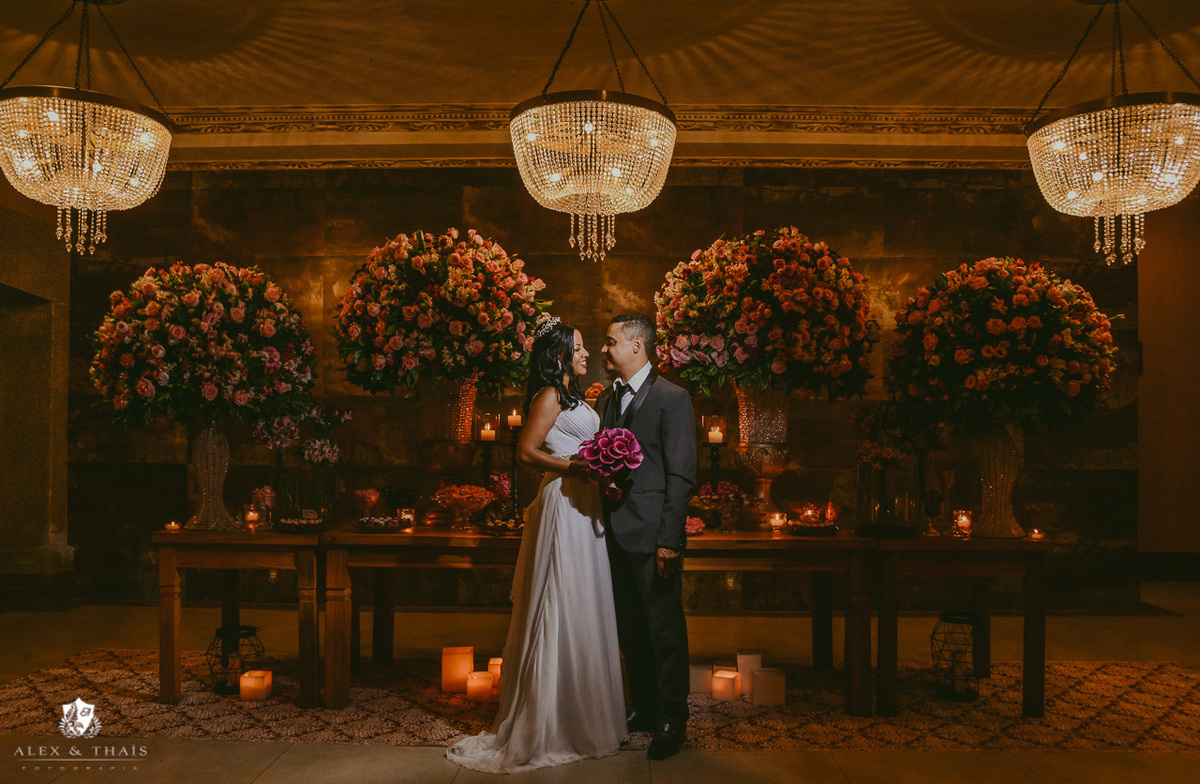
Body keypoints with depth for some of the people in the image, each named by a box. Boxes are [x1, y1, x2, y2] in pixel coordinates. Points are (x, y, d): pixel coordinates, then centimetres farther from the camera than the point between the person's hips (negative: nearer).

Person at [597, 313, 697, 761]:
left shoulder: (672, 398, -9)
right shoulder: (606, 400, 13)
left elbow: (681, 475, -13)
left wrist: (669, 539, -17)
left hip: (651, 535, -7)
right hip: (615, 533, 7)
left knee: (664, 630, 4)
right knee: (630, 628, 17)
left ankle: (672, 721, 19)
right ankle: (643, 709, 33)